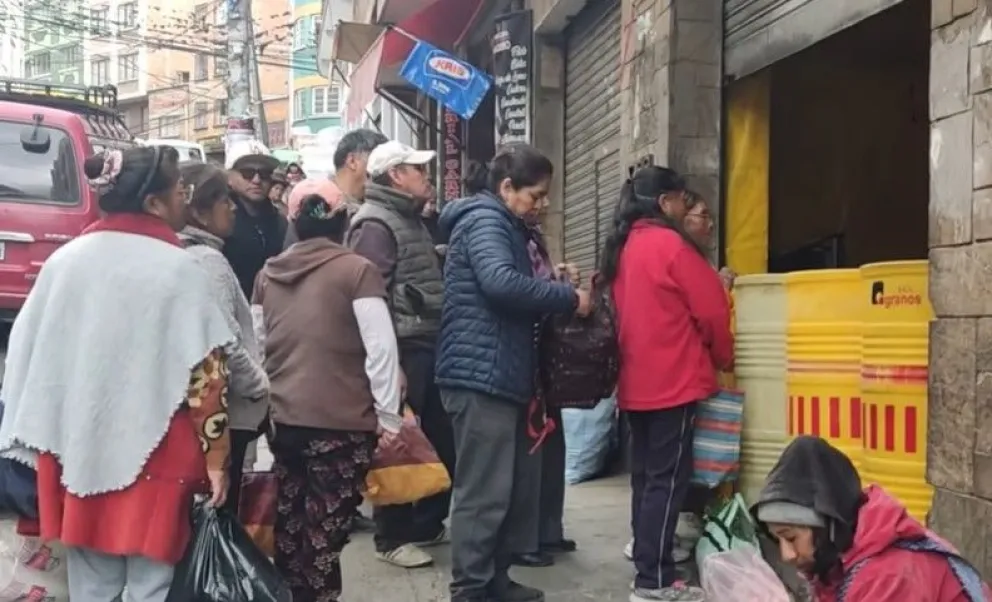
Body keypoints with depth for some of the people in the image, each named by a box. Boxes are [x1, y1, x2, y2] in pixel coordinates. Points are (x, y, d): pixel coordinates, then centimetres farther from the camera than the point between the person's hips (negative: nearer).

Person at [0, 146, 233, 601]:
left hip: (77, 453, 5)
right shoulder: (179, 268, -10)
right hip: (154, 455, -4)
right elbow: (205, 373, -13)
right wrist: (215, 455, -6)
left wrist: (39, 444, 16)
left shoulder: (64, 260, 3)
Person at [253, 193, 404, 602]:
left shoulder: (268, 274, 10)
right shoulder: (356, 269, -6)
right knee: (324, 534, 1)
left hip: (283, 419, 5)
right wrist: (389, 415, -6)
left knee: (289, 529, 15)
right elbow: (381, 347, -11)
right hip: (340, 423, -5)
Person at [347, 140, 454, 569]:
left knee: (440, 441, 13)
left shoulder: (411, 219, 19)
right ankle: (392, 537, 12)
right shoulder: (375, 223, -11)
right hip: (402, 351, -9)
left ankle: (428, 524, 27)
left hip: (426, 347, 9)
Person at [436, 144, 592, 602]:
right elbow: (502, 283, -27)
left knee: (510, 488, 15)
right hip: (482, 375, -10)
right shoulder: (485, 221, -10)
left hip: (500, 375, 10)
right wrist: (568, 298, -18)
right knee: (484, 492, -6)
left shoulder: (502, 224, 22)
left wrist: (556, 289, 7)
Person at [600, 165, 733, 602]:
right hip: (674, 381, -8)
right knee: (667, 479, -5)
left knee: (645, 476, 12)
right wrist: (724, 358, 6)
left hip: (636, 382, 8)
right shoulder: (671, 244, -11)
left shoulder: (622, 247, 12)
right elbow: (711, 310, -9)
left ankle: (648, 566, 19)